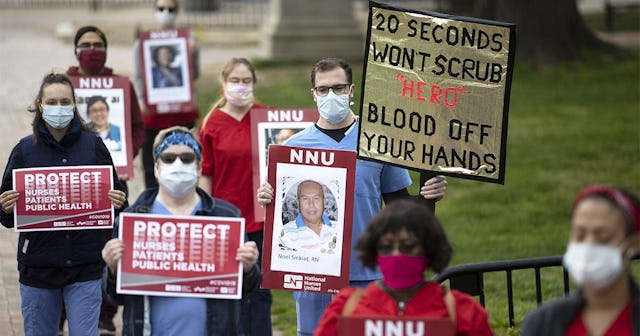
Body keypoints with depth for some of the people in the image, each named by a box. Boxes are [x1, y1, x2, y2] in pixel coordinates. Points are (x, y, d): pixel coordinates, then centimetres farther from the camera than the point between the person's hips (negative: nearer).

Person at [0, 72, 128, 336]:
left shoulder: (93, 146, 3)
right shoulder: (25, 149, 2)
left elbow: (114, 196, 10)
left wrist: (118, 203, -12)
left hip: (85, 265, -1)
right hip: (37, 264, 1)